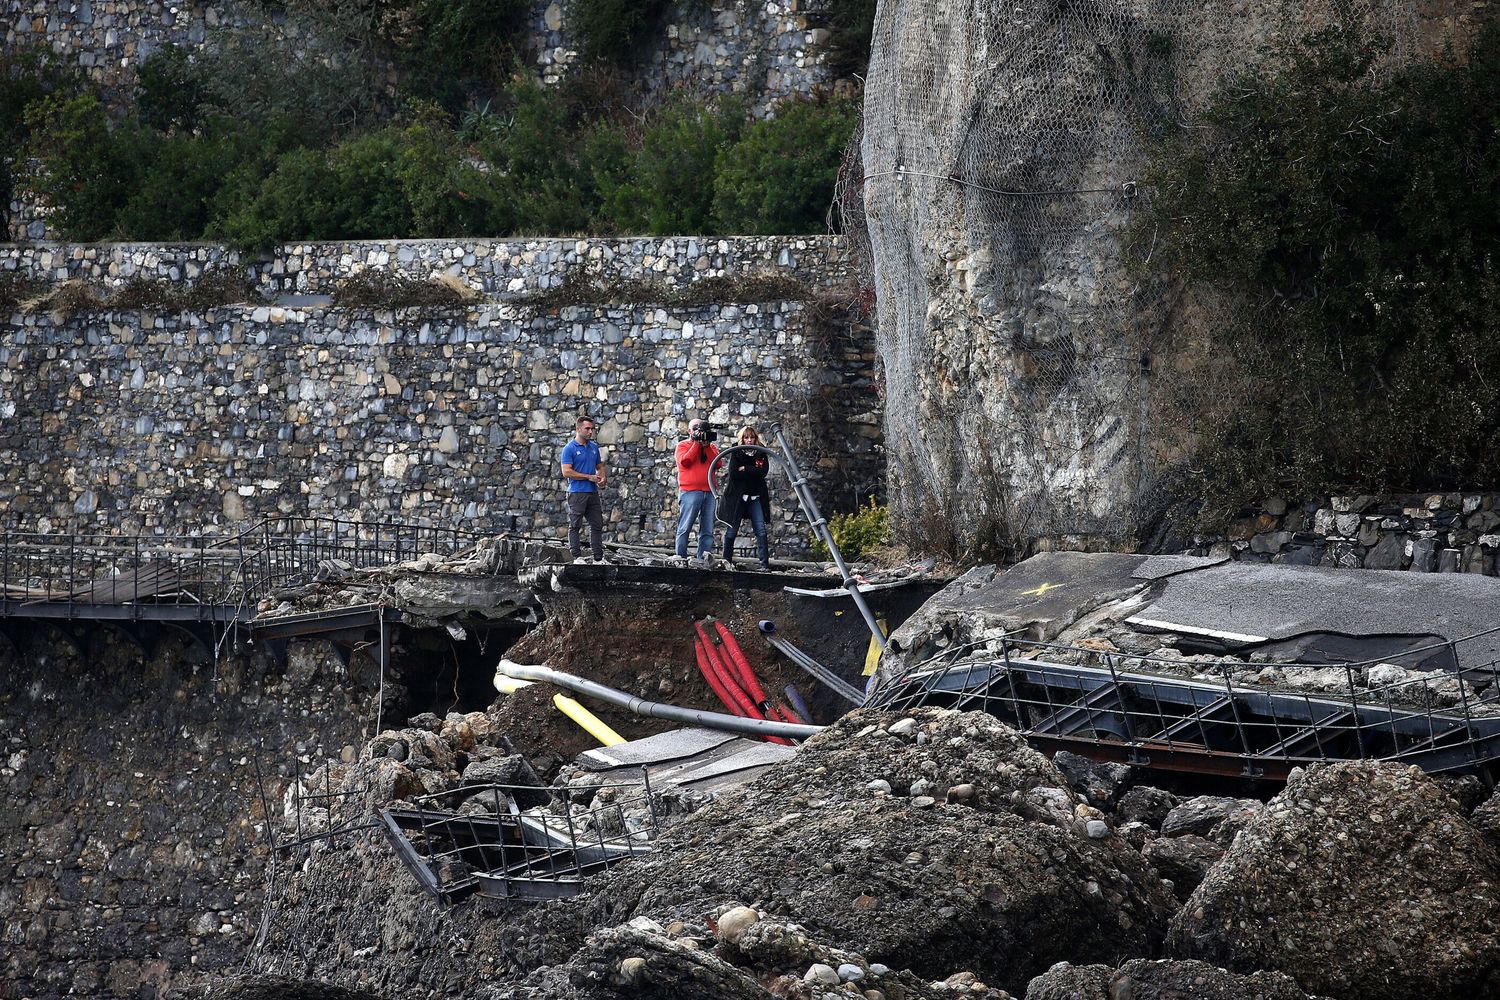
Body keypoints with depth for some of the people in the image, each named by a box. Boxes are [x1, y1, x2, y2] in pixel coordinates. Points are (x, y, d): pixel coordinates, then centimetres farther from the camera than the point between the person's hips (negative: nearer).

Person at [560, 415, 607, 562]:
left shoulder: (594, 447, 13)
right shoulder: (569, 448, -7)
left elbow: (600, 466, 22)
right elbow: (566, 472, -14)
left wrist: (602, 478, -1)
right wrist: (589, 477, -14)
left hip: (593, 492, 7)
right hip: (577, 493, -7)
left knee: (597, 525, 7)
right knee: (575, 526, -2)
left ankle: (599, 558, 12)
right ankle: (575, 558, -1)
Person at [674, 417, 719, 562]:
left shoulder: (711, 447, 21)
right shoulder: (683, 445, 10)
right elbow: (685, 461, -8)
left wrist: (707, 446, -3)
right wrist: (696, 443, -4)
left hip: (709, 492, 5)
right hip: (690, 491, -5)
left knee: (708, 530, -1)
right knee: (685, 528, -8)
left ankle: (704, 557, -3)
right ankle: (681, 557, -8)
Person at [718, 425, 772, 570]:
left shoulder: (761, 454, 10)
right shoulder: (735, 453, 2)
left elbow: (764, 471, -7)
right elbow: (733, 473, -11)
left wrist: (745, 469, -10)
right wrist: (754, 472, -8)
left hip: (756, 497, 2)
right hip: (737, 496, -2)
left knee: (761, 531, -8)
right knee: (731, 531, 2)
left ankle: (765, 564, -10)